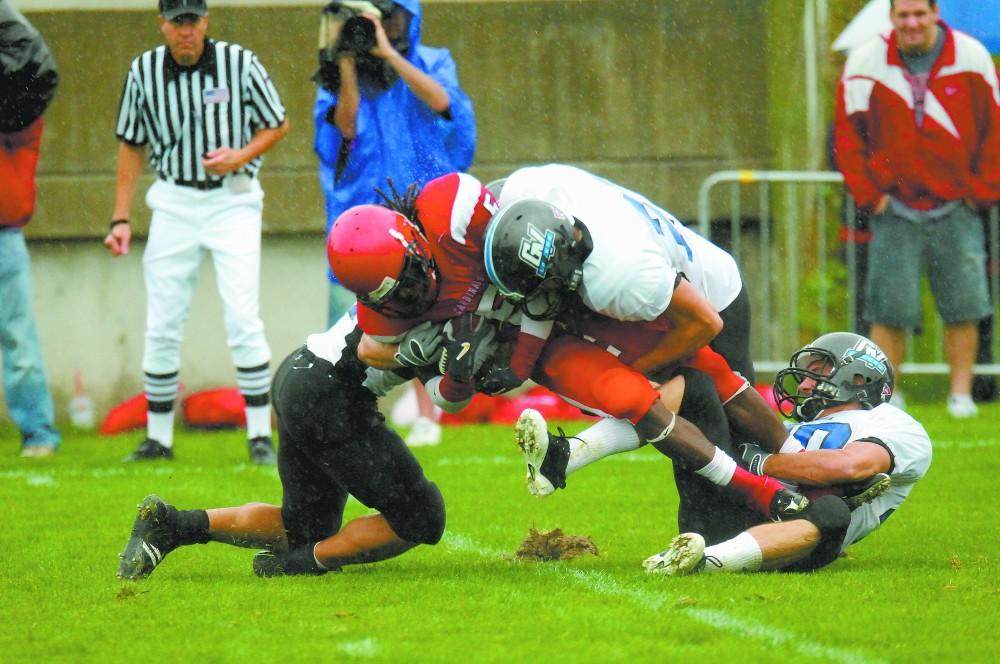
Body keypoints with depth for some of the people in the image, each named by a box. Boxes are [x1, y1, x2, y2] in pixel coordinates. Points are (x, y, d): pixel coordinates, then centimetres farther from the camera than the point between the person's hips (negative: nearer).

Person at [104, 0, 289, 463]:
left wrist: (241, 155, -16)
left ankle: (260, 434, -5)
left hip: (233, 202, -3)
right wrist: (121, 219, 3)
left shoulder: (239, 63, -8)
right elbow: (132, 146, 8)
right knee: (161, 326, 3)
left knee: (242, 318, -12)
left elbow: (278, 125, 3)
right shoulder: (143, 72, -1)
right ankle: (158, 438, 13)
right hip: (173, 203, 3)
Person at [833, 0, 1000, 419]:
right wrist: (868, 195, -4)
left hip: (956, 209, 1)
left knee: (963, 306, -1)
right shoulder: (866, 63, -1)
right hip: (895, 209, -1)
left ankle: (961, 394, 7)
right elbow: (847, 133, 3)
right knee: (889, 309, -5)